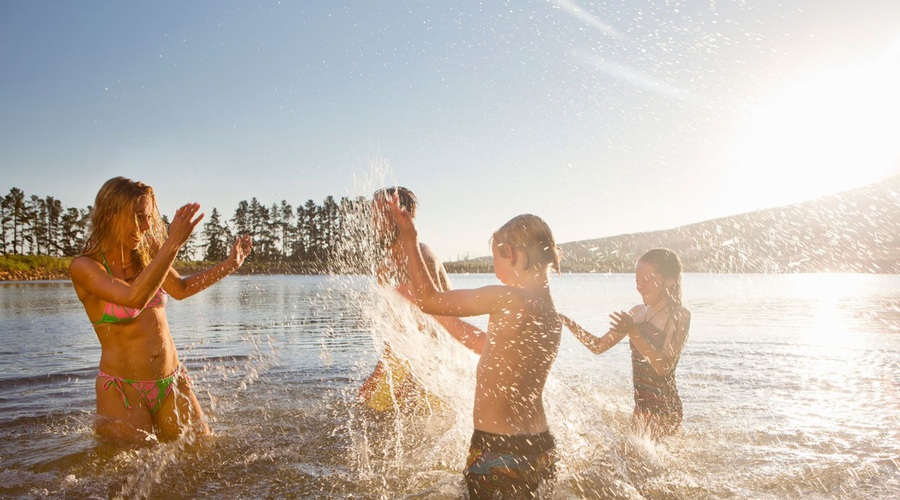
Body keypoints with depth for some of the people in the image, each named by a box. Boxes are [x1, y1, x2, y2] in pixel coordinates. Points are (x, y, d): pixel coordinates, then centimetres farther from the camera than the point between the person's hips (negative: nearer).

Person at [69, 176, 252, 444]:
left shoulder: (146, 255, 4)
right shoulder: (84, 267, -14)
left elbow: (180, 289, 22)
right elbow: (134, 297, -31)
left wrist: (229, 265, 17)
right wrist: (172, 244, -36)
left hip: (172, 383, 6)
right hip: (122, 390, -5)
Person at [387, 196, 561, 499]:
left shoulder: (508, 299, -20)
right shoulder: (548, 310, 7)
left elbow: (429, 300, -12)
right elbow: (483, 344, 20)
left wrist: (410, 240, -4)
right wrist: (442, 316, 26)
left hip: (497, 449, -8)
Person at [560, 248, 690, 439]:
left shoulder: (680, 316, -12)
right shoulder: (637, 312, 7)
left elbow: (663, 367, -24)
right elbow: (599, 346, 7)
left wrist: (634, 334, -33)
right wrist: (569, 324, -7)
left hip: (662, 410, -7)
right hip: (641, 407, 7)